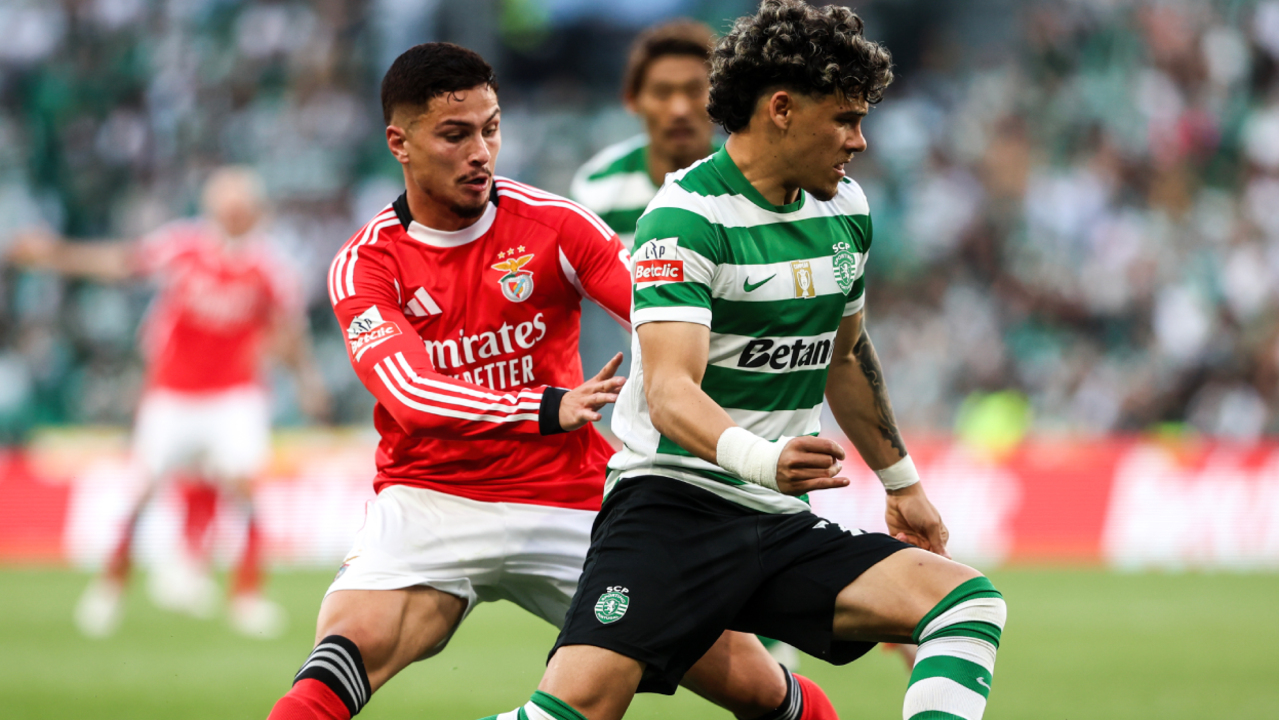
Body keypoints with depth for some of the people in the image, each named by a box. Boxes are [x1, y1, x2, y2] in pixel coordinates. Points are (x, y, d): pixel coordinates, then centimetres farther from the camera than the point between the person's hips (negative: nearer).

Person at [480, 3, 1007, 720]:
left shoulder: (847, 209, 11)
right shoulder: (687, 217, -13)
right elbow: (670, 392, -25)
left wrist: (901, 482, 37)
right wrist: (763, 459, -43)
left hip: (784, 525, 7)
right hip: (673, 500, -7)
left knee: (970, 602, -14)